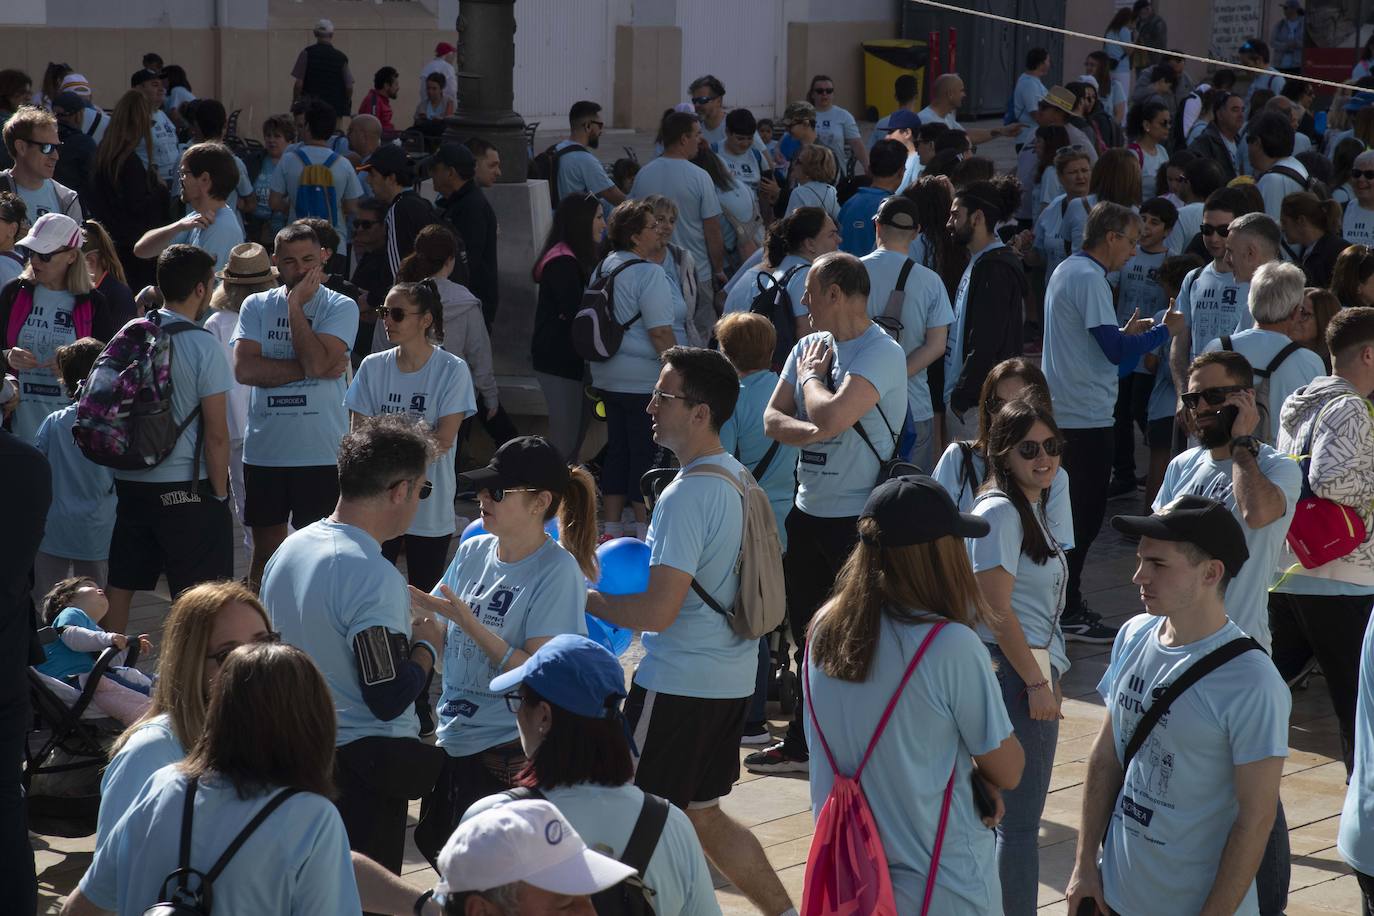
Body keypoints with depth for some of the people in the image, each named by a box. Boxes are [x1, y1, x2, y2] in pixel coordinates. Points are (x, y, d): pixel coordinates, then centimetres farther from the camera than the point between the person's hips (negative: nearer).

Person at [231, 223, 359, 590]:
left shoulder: (341, 307, 0)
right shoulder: (256, 306, 7)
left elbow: (317, 361, -16)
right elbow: (244, 369, -8)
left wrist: (295, 305, -10)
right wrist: (309, 369, -13)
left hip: (321, 452, -2)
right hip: (263, 450, 3)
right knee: (266, 550, 12)